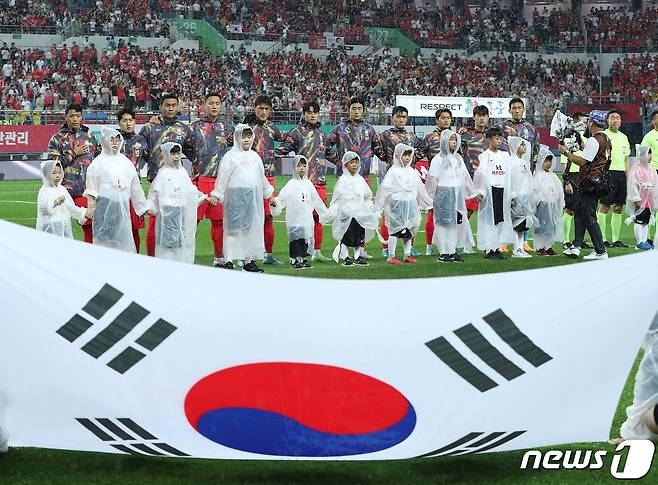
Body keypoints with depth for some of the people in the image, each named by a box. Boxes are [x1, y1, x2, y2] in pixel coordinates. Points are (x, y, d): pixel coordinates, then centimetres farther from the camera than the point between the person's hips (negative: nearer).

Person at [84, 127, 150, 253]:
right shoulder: (98, 163, 0)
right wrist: (91, 208, -7)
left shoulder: (126, 162, 14)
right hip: (105, 206, -4)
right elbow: (91, 191, -1)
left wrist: (143, 207, 18)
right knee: (104, 238, -5)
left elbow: (136, 188, 18)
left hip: (122, 207, 4)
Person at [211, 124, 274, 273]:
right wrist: (217, 195, -8)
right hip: (235, 197, -6)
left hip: (254, 198, 6)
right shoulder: (230, 156, -2)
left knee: (252, 228, 7)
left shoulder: (255, 156, 16)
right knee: (233, 228, -8)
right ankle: (228, 260, -9)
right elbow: (222, 177, -4)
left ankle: (249, 260, 14)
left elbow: (262, 177, 24)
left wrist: (268, 193, 26)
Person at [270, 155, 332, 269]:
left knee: (307, 237, 6)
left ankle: (303, 258, 15)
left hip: (307, 218, 5)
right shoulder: (291, 185, -3)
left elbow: (317, 201, 21)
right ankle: (294, 260, 0)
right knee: (296, 238, -6)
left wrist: (326, 213, 26)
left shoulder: (308, 184, 12)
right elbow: (282, 198, -12)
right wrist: (274, 202, -32)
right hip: (294, 219, -5)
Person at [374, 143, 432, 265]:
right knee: (395, 230, -4)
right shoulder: (393, 171, -6)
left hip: (410, 204, 5)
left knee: (409, 231, 9)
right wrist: (378, 205, -12)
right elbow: (385, 188, -8)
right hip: (396, 203, -5)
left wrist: (427, 203, 23)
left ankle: (407, 255, 16)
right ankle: (391, 256, 1)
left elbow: (420, 188, 20)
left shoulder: (412, 171, 11)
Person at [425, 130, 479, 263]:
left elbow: (465, 177, 17)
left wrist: (473, 193, 19)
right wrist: (431, 198, -6)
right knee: (445, 222, -3)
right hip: (444, 195, -5)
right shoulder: (438, 160, -5)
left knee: (456, 222, 5)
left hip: (458, 196, 5)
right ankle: (443, 253, 1)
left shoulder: (458, 158, 12)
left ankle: (453, 251, 12)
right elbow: (433, 180, -5)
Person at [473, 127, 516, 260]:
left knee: (501, 219, 4)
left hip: (503, 190, 5)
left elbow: (509, 175, 15)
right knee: (489, 219, -5)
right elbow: (481, 173, -10)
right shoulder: (485, 155, -2)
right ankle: (488, 249, -2)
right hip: (490, 190, -5)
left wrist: (511, 194, 11)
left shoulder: (505, 156, 15)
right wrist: (480, 192, -18)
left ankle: (497, 247, 11)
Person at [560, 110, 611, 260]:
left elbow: (582, 162, -18)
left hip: (590, 182, -10)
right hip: (600, 181, 10)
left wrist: (566, 152, -8)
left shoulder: (594, 140, -16)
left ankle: (600, 252, -5)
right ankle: (576, 246, 16)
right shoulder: (606, 140, 14)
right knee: (578, 212, 17)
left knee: (589, 217, -6)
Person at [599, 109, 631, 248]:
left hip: (621, 174, 7)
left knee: (618, 208, 7)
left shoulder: (624, 137, 17)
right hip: (608, 173, -7)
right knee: (604, 207, -5)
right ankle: (602, 239, -3)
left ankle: (616, 239, 12)